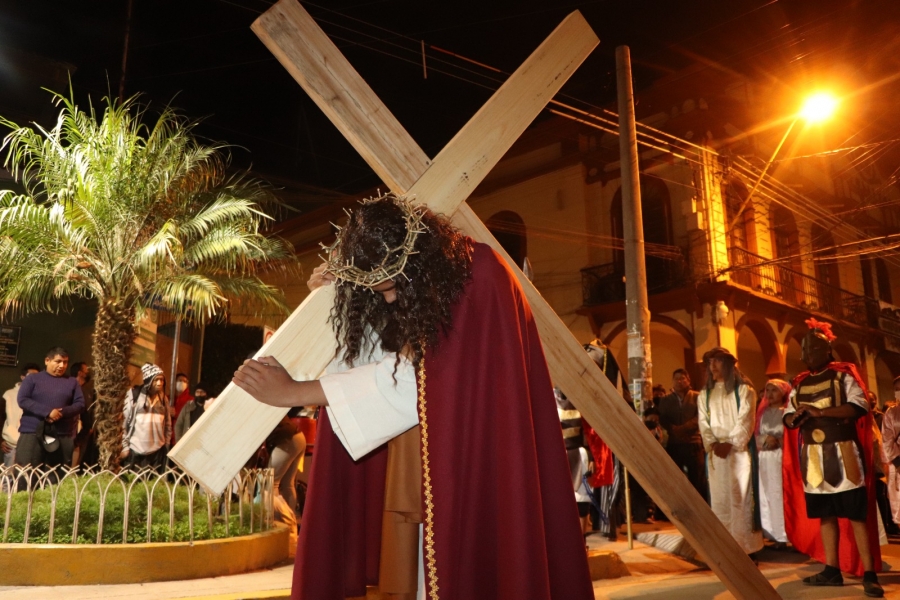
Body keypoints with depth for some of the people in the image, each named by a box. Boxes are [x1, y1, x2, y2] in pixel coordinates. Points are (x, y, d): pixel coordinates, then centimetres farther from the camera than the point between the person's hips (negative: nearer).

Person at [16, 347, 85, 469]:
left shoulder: (72, 382, 13)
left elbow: (80, 404, 7)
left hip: (63, 435, 2)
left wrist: (63, 412, -13)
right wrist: (47, 412, -15)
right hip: (32, 432, -2)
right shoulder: (32, 379, 7)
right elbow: (22, 400, -4)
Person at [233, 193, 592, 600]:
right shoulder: (400, 298, 6)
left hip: (475, 476, -6)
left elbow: (411, 377, -19)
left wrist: (294, 392, -13)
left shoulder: (480, 280, -18)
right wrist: (338, 288, -1)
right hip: (411, 477, 7)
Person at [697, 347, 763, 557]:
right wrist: (713, 444, -11)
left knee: (741, 499, -5)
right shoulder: (704, 394, 15)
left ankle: (747, 549, -1)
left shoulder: (744, 390, 4)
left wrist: (730, 444, -16)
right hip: (716, 453, 4)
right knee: (719, 500, 2)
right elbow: (704, 424, 7)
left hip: (739, 451, -3)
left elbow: (745, 421, -6)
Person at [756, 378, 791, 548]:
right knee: (765, 494, 4)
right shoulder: (764, 412, 17)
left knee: (779, 494, -8)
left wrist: (777, 441, -15)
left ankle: (782, 535, -4)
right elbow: (756, 435, 14)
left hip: (781, 456, -5)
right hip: (764, 457, 5)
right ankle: (770, 532, 11)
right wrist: (766, 439, -4)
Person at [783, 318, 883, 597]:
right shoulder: (799, 383, 13)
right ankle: (832, 570, 15)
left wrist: (820, 411, -22)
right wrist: (796, 417, -11)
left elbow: (859, 405, -15)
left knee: (856, 514, -4)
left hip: (841, 452, -5)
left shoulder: (843, 374, -1)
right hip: (812, 457, 5)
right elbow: (788, 417, 13)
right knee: (824, 514, 8)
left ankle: (869, 574, 0)